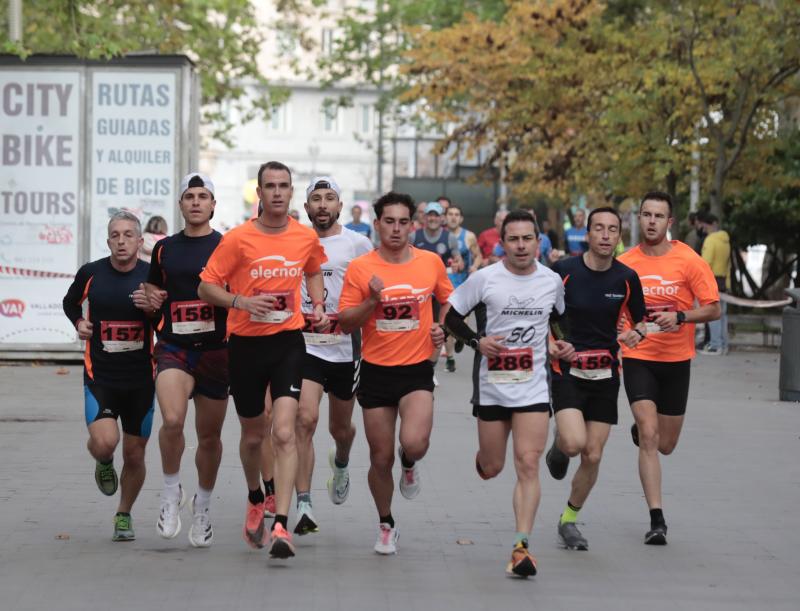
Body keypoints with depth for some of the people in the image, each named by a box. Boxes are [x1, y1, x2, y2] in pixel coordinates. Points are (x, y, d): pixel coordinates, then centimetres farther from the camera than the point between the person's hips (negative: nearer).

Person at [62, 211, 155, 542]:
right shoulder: (91, 273, -2)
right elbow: (70, 302, 19)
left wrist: (153, 308, -16)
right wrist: (79, 322, -1)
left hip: (140, 378, 1)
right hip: (99, 375, -1)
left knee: (134, 455, 8)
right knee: (104, 442, -22)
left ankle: (124, 515, 31)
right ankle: (104, 463, 16)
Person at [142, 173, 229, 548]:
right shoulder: (164, 248, 10)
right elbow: (153, 285, 25)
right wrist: (151, 297, 2)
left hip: (215, 350, 0)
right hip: (173, 346, 0)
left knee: (209, 436, 9)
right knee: (172, 419, -25)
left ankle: (202, 506, 31)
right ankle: (171, 493, -4)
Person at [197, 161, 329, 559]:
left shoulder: (306, 238, 1)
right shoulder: (238, 239, -8)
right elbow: (206, 287, -4)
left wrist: (318, 306, 7)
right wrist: (242, 301, -20)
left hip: (288, 342, 0)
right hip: (245, 344, 0)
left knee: (284, 433, -16)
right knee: (253, 435, 14)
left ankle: (281, 525, -19)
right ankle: (256, 500, 43)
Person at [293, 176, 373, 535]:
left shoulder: (358, 244, 0)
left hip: (346, 347, 1)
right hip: (304, 344, -1)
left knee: (340, 427, 16)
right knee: (305, 419, -18)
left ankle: (340, 463, 52)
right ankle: (303, 505, -18)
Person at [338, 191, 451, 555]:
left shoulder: (431, 263, 0)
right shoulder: (360, 268, -4)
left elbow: (449, 301, 18)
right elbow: (345, 323, -3)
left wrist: (444, 328, 0)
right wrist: (372, 301, -19)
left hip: (417, 370, 0)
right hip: (376, 371, 0)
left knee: (414, 443, -24)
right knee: (381, 458, 6)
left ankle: (409, 464, 14)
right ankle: (386, 524, 29)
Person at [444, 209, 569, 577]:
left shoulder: (552, 281, 2)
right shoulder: (484, 279, -6)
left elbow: (562, 319, 21)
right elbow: (450, 317, 2)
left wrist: (562, 345, 2)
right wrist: (477, 342, -14)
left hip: (534, 387, 0)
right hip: (492, 385, 0)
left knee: (528, 464, -12)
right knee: (491, 468, 9)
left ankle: (522, 545, -12)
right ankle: (482, 458, 48)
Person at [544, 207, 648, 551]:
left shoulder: (626, 278, -1)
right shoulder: (563, 271, -9)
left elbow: (640, 321, 11)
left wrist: (636, 333, -12)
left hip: (605, 375, 3)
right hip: (567, 371, -3)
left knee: (593, 456, 2)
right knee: (574, 443, -23)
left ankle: (569, 520, 23)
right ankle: (559, 444, 15)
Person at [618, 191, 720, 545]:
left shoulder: (689, 261, -7)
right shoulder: (624, 264, -3)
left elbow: (713, 309, -6)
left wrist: (680, 317, -22)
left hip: (676, 360, 1)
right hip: (637, 359, -1)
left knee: (665, 445, 11)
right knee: (649, 438, -15)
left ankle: (641, 429, 49)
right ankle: (657, 519, -12)